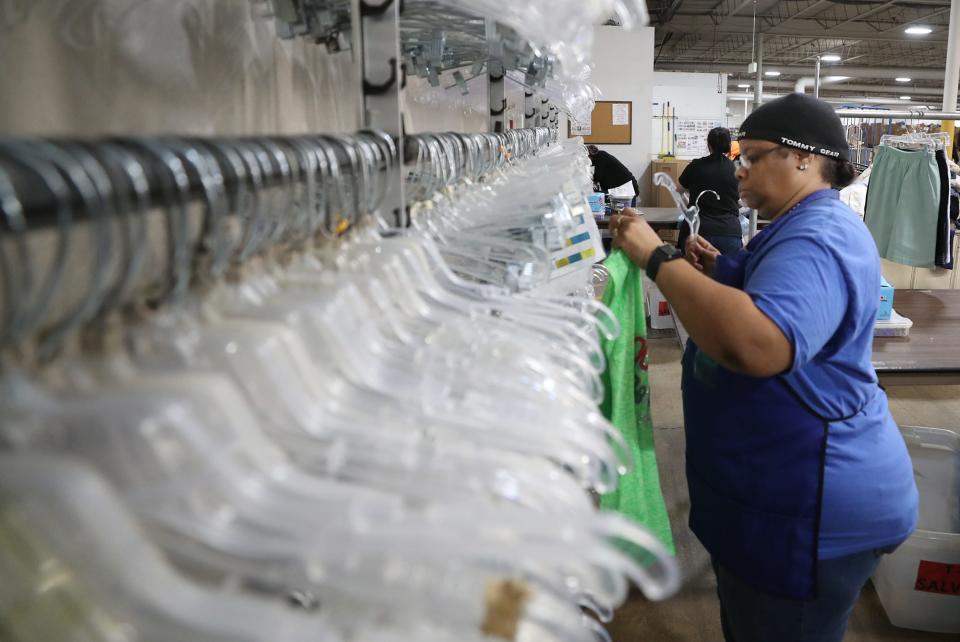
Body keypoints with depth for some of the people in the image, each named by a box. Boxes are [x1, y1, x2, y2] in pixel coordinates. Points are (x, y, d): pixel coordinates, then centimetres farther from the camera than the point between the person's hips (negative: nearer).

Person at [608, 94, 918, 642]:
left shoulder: (819, 238, -23)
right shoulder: (808, 227, 11)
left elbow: (757, 346, -41)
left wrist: (657, 258, -34)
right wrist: (722, 273, 7)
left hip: (808, 508, -10)